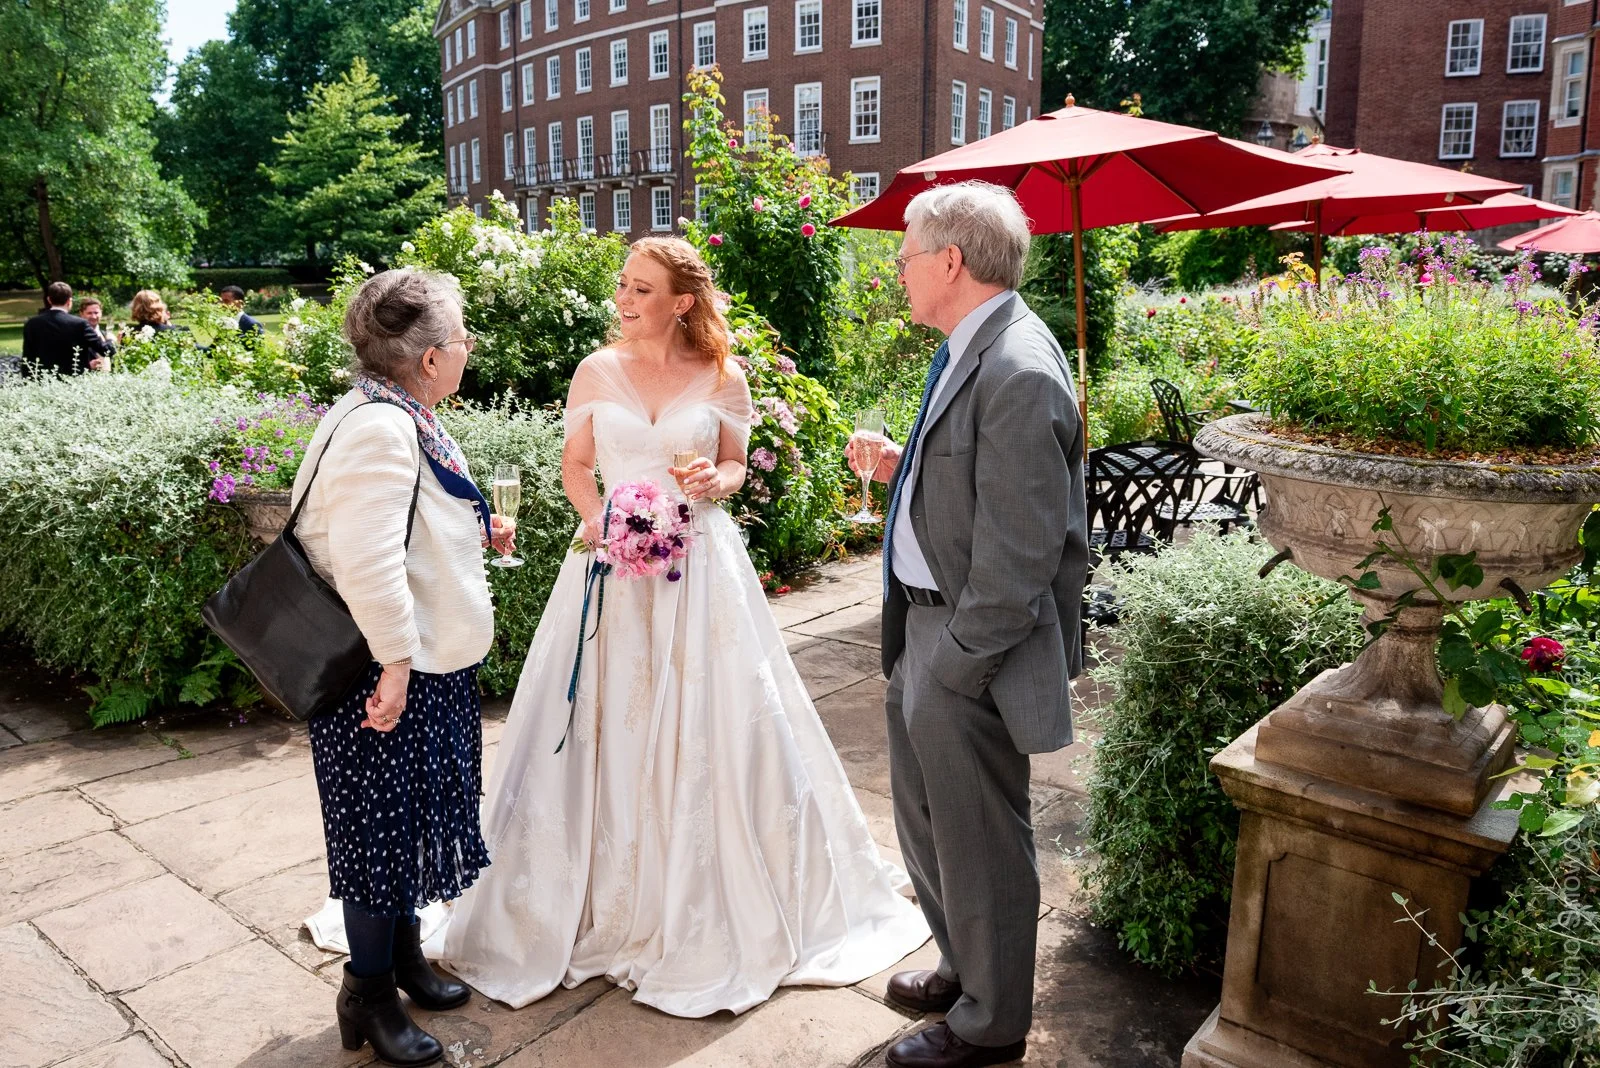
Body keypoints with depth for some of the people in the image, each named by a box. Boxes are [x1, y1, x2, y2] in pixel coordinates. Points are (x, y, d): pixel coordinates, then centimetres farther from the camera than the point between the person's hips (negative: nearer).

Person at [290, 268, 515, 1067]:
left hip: (429, 659, 10)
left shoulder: (403, 417, 8)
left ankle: (402, 954, 40)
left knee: (411, 815, 21)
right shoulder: (378, 429, -24)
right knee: (385, 820, 5)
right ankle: (368, 994, 25)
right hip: (389, 668, -10)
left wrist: (475, 531, 11)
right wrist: (395, 661, -26)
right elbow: (367, 559, -30)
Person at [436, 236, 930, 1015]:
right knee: (608, 727, 5)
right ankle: (607, 897, 24)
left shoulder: (721, 379, 0)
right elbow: (574, 465, 8)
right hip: (614, 561, 1)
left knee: (705, 726, 4)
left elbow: (734, 465, 10)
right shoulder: (596, 371, 3)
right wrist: (595, 514, -10)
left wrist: (715, 482, -12)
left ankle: (707, 903, 23)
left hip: (699, 563, -1)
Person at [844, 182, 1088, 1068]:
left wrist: (957, 663, -18)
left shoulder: (1017, 372, -23)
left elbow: (1020, 549, -24)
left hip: (969, 643, -10)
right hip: (926, 623, 10)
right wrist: (903, 468, 4)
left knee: (978, 840, 9)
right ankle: (964, 967, 47)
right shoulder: (972, 352, 8)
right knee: (925, 822, 24)